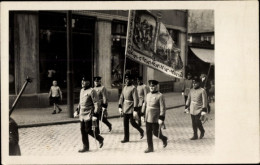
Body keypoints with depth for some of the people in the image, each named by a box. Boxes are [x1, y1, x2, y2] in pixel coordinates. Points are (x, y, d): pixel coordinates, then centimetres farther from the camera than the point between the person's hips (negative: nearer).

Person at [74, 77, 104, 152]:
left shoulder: (92, 91, -13)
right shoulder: (82, 90, 12)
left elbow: (96, 104, -15)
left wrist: (95, 115, -20)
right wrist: (77, 111, 21)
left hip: (89, 115, -8)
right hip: (82, 115, 8)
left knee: (88, 130, -5)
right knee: (83, 130, 7)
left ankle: (100, 139, 18)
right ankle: (86, 147, 16)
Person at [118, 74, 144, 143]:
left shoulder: (133, 88, -16)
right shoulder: (124, 88, 8)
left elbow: (136, 99, -20)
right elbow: (121, 97, 13)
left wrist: (135, 110, -24)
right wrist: (120, 107, 7)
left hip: (131, 109, -7)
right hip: (125, 108, 7)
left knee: (132, 123, 2)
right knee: (125, 123, 8)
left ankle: (141, 131, 29)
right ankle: (126, 138, 15)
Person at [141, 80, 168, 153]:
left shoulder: (160, 96, -12)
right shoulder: (148, 95, 8)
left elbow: (163, 108, -15)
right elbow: (145, 105, 17)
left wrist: (161, 119, -20)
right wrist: (142, 115, 14)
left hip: (155, 119, -6)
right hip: (148, 118, 6)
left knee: (156, 132, 2)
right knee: (148, 133, 6)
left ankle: (164, 138, 32)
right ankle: (150, 148, 15)